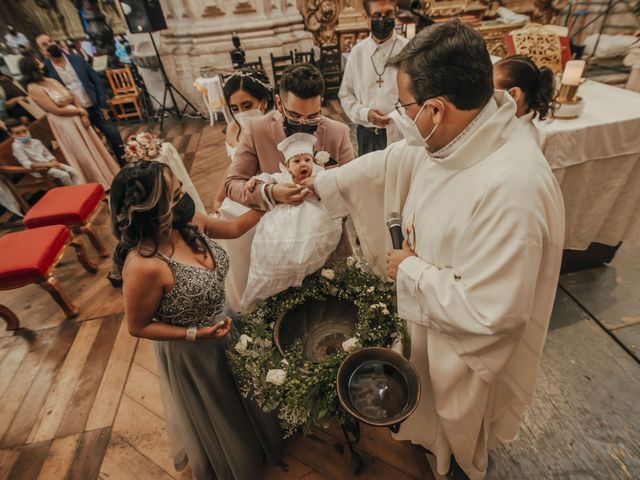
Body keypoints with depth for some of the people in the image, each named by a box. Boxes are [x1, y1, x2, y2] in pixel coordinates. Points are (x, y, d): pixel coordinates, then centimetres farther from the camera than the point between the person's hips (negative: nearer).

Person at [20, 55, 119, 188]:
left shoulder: (50, 80, 7)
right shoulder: (33, 88, -13)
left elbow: (73, 97, 7)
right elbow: (57, 111, -17)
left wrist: (83, 115, -9)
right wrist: (80, 111, -8)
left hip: (77, 118, 6)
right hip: (63, 123, -6)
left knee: (93, 147, 14)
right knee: (82, 154, 4)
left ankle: (109, 174, 29)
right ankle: (99, 183, 17)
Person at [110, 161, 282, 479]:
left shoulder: (189, 222, -17)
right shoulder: (144, 266, -36)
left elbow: (233, 228, 1)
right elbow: (138, 327, -20)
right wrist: (196, 334, -26)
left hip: (221, 327, 6)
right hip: (189, 351, -6)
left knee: (239, 394, 34)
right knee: (213, 412, 26)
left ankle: (253, 439, 67)